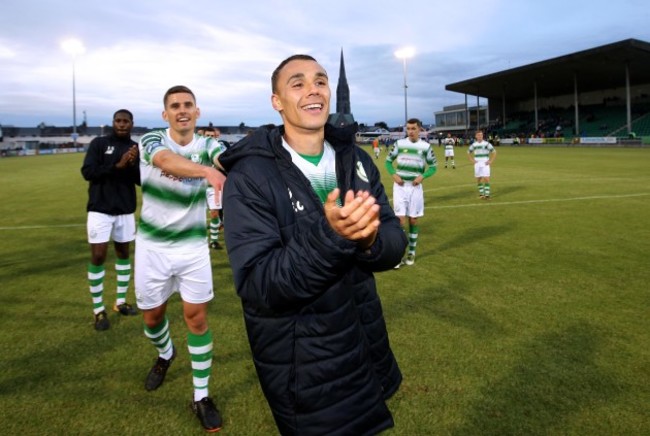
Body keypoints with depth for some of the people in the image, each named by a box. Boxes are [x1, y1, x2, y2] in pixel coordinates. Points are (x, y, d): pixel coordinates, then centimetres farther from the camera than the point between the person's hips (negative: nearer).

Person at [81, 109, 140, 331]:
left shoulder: (136, 148, 5)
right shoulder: (99, 143, -4)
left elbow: (141, 180, 1)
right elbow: (87, 172, -12)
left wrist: (133, 165, -18)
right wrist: (117, 165, -21)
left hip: (126, 210, 4)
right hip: (100, 210, -4)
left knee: (123, 253, 11)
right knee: (98, 256, -5)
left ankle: (120, 301, 25)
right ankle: (98, 310, 6)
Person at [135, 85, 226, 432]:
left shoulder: (208, 146, -7)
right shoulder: (152, 140, -10)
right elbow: (166, 161, -35)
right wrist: (208, 171, -55)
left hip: (193, 247, 0)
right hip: (152, 246, 1)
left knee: (197, 318, 0)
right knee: (152, 315, 15)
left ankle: (201, 397, 15)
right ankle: (165, 355, 50)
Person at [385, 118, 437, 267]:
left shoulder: (425, 146, -1)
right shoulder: (399, 143, 0)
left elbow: (433, 166, 6)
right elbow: (388, 160, 8)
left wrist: (422, 176, -11)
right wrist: (393, 174, -9)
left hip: (415, 187, 1)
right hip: (400, 186, -1)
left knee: (413, 220, 9)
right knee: (401, 220, -7)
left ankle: (411, 252, 23)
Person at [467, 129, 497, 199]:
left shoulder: (487, 144, -4)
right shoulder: (474, 144, 5)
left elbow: (494, 152, 0)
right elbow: (468, 152, 20)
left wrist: (490, 161, -6)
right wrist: (472, 160, 7)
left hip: (485, 164, -3)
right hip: (477, 164, 3)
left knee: (486, 179, -11)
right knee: (478, 179, 7)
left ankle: (487, 194, -8)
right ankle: (481, 193, 20)